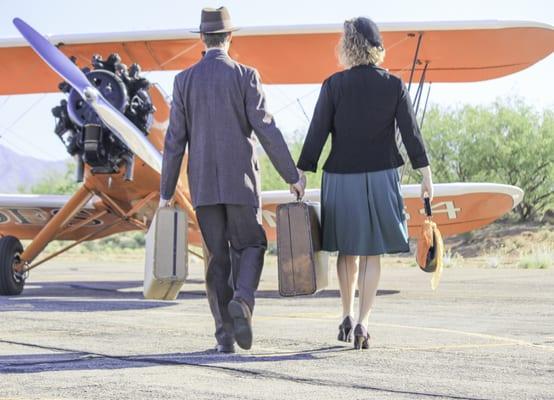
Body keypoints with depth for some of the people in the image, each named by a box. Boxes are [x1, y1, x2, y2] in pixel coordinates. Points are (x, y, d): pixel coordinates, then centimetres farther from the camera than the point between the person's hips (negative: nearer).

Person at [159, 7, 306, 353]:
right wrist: (293, 176, -4)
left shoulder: (185, 80, 2)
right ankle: (242, 300, -18)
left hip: (203, 184, 2)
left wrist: (166, 192, 7)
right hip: (241, 181, -2)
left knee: (218, 257, 8)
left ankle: (225, 335, 3)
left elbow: (175, 140, 1)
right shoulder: (245, 76, -5)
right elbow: (267, 131, -10)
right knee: (250, 246, 11)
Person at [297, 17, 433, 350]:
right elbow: (411, 133, -3)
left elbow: (317, 134, -6)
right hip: (381, 177, 0)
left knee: (348, 250, 17)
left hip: (341, 177, 0)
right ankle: (362, 324, -5)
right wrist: (426, 175, 3)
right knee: (372, 253, 5)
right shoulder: (394, 86, -2)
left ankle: (347, 318, 25)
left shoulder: (334, 85, -6)